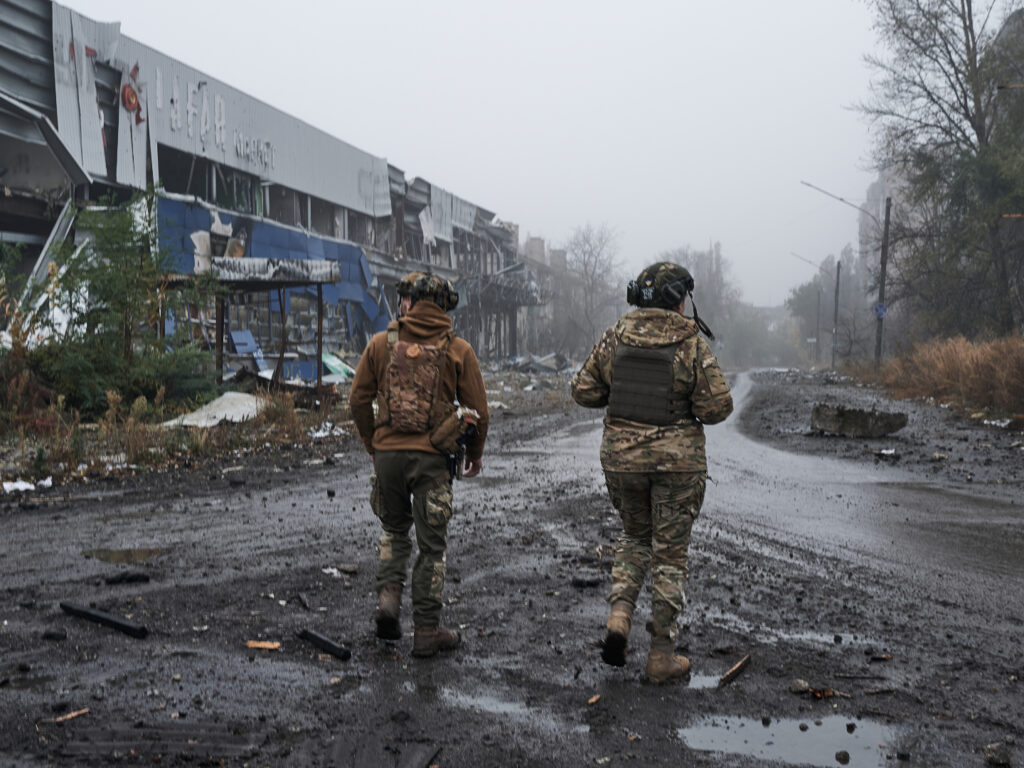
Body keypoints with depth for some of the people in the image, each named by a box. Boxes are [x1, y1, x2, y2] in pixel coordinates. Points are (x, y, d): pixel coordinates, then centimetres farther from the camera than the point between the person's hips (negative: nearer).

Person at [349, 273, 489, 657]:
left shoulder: (382, 342, 4)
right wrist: (475, 453, 17)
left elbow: (358, 400, 7)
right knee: (432, 544, 7)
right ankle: (426, 631, 11)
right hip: (432, 457, -2)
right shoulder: (458, 350, -1)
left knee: (394, 529, 24)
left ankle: (388, 596, 5)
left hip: (388, 452, 2)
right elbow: (478, 409, 1)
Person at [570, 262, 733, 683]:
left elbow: (583, 390, 2)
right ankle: (662, 655, 15)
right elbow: (717, 406, -12)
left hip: (621, 455, 3)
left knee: (635, 536, 25)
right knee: (669, 554, 9)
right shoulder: (692, 343, -10)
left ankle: (619, 616, 5)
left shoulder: (615, 336, -1)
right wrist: (689, 405, 8)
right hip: (677, 459, -3)